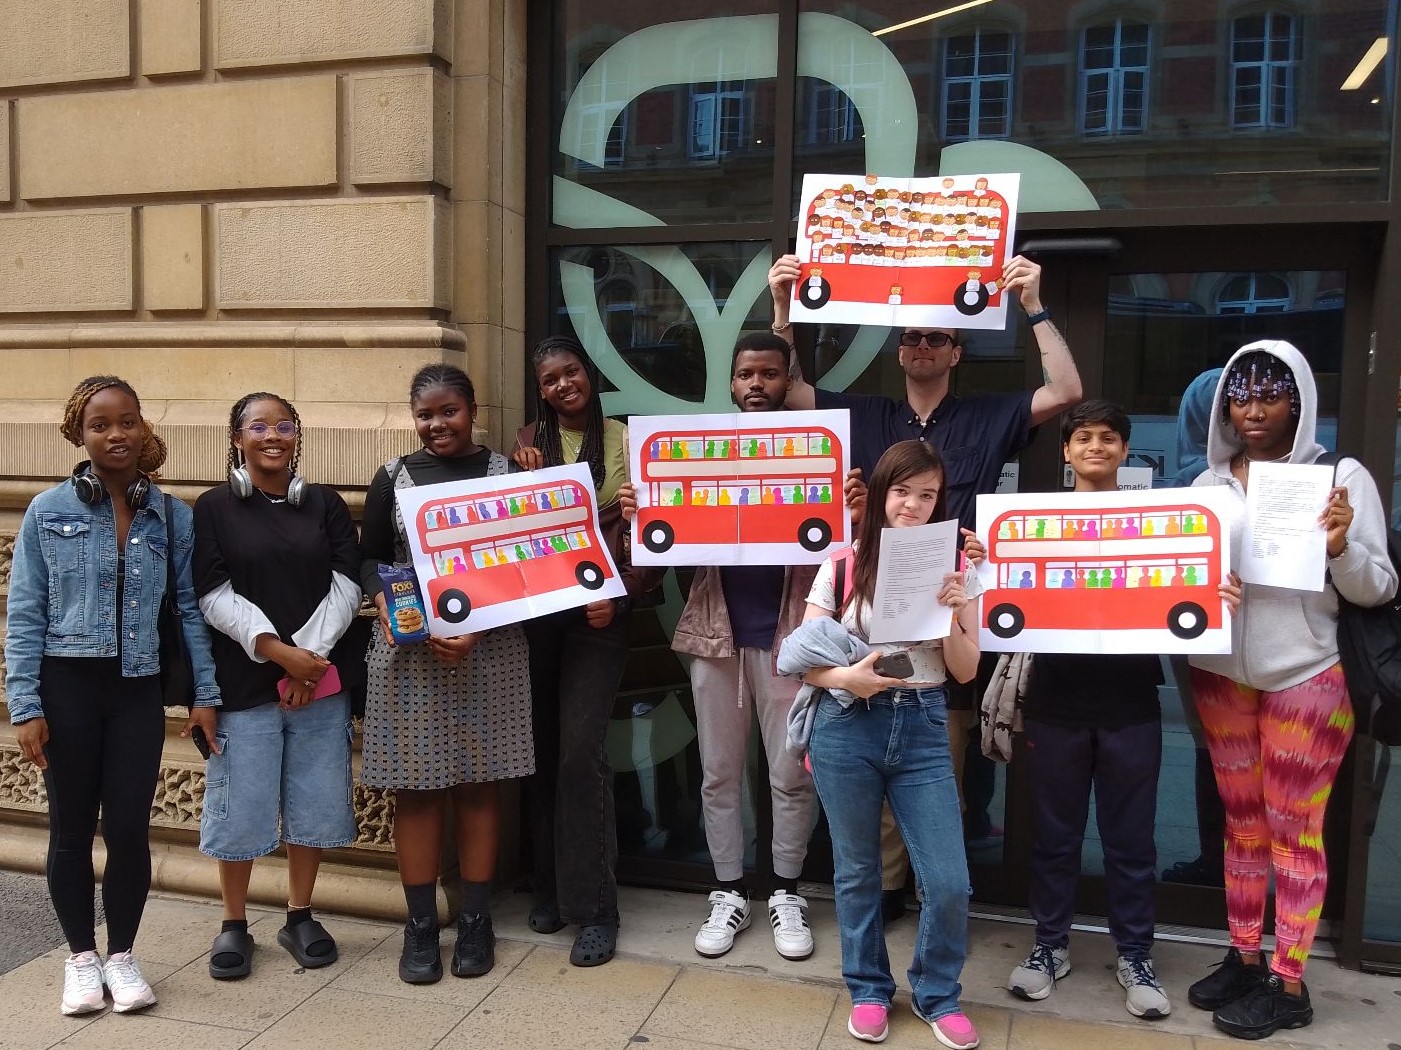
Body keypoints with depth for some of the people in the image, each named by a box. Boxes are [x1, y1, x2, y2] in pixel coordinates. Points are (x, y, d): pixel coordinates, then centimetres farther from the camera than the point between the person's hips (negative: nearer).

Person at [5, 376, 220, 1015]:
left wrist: (205, 693, 0)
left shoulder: (173, 517, 2)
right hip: (67, 686, -1)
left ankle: (122, 955, 23)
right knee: (72, 826, 9)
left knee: (129, 828, 2)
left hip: (139, 690, 1)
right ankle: (82, 957, 26)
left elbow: (190, 608, 4)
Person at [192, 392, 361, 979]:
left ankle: (300, 918, 24)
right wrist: (277, 650, -15)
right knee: (241, 805, 3)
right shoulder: (215, 509, 2)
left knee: (314, 802, 7)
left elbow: (345, 584, 1)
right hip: (245, 682, -2)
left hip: (320, 679, 2)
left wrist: (309, 652, -11)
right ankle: (234, 925, 21)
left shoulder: (325, 505, 9)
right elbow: (214, 595, -6)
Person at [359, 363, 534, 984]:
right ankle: (420, 925, 16)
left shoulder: (507, 473, 5)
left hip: (489, 651, -1)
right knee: (416, 786, 3)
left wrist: (478, 625, -13)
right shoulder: (393, 478, 8)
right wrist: (387, 605, -12)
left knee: (478, 783, 5)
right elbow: (369, 558, 10)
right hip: (408, 653, 1)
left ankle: (476, 920, 19)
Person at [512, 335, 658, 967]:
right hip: (534, 609, 3)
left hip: (596, 613, -3)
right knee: (540, 748, 9)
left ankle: (594, 907, 0)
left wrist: (618, 597, -14)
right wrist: (527, 478, -10)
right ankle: (550, 885, 25)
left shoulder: (625, 441, 0)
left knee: (580, 750, -11)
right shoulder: (530, 441, 8)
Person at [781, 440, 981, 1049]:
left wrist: (953, 617, -14)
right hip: (847, 727, 0)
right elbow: (800, 658, 1)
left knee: (949, 883, -1)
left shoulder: (953, 570, 3)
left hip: (922, 729, 1)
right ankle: (868, 989, 34)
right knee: (857, 871, 13)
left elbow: (965, 672, 3)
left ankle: (936, 994, 26)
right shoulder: (842, 566, -1)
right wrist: (845, 678, -18)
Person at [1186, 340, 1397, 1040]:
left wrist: (1340, 549, -24)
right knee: (1242, 823, 14)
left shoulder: (1343, 477, -6)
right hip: (1221, 675, 4)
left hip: (1306, 677, -4)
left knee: (1293, 830, 5)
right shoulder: (1209, 483, 5)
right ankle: (1243, 958, 27)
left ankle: (1288, 983, 16)